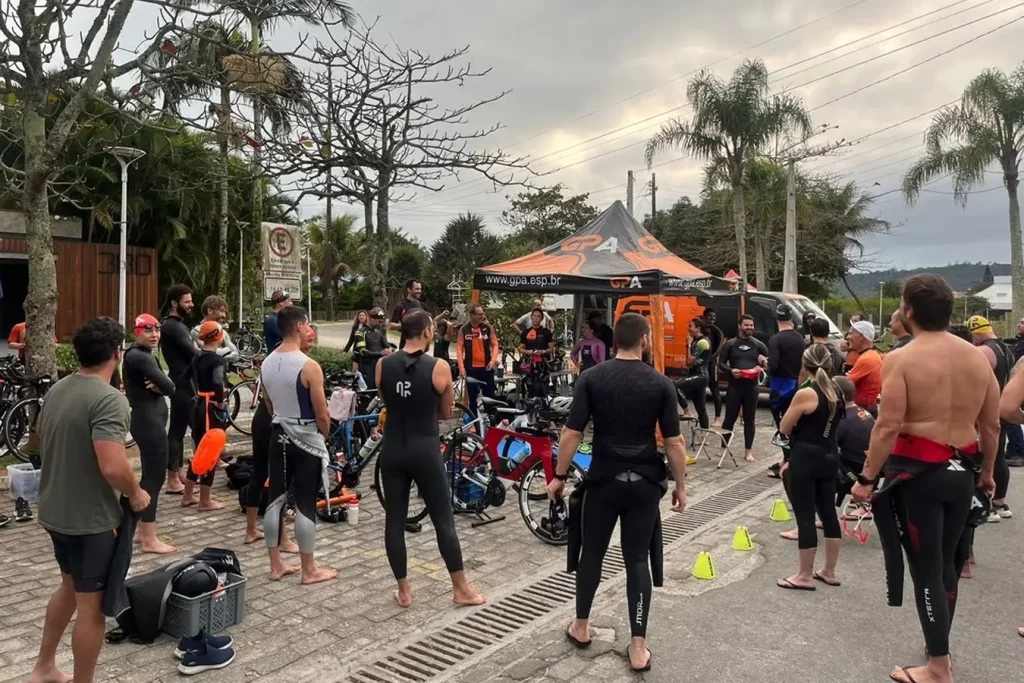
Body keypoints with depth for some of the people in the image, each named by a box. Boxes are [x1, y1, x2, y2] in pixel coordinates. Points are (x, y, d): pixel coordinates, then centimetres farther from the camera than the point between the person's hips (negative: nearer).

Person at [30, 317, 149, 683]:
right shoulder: (109, 398, -25)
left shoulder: (57, 390, 3)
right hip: (91, 519, -9)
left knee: (70, 586, 27)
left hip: (54, 512, 9)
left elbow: (42, 442, 18)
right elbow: (112, 466, -33)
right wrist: (136, 493, -15)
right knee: (92, 605, 6)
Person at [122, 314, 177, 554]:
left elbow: (163, 386, 10)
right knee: (154, 478, -5)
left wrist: (157, 386, -11)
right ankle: (149, 539, 2)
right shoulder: (140, 357, -17)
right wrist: (160, 385, -2)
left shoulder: (142, 355, 15)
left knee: (149, 476, 16)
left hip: (148, 420, 11)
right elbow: (170, 387, -22)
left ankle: (143, 532, 25)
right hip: (149, 422, -11)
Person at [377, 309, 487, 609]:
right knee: (444, 521, 7)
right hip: (425, 452, -3)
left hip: (392, 451, 3)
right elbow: (445, 413, 3)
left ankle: (403, 591, 19)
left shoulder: (383, 365, 0)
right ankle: (461, 589, 17)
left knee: (394, 521, 11)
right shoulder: (439, 368, -9)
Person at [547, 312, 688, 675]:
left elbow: (572, 433, -9)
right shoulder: (661, 384, -6)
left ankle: (581, 627, 32)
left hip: (604, 480, 0)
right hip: (645, 482, 0)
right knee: (638, 559, 8)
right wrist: (680, 485, 6)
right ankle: (638, 647, 11)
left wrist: (560, 475, 2)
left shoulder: (592, 378, -7)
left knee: (592, 553, 16)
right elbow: (674, 442, -5)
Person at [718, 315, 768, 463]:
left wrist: (763, 365, -13)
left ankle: (748, 451, 14)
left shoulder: (759, 344, 7)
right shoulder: (730, 344, 2)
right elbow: (721, 363, 2)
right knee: (730, 418, 3)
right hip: (734, 386, -1)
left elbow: (770, 361, 9)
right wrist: (731, 371, -17)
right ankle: (723, 448, 14)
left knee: (749, 419, 7)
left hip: (752, 387, 2)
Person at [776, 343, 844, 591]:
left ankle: (805, 576, 7)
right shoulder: (837, 392, 6)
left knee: (804, 516, 0)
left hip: (806, 459, -8)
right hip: (829, 457, 8)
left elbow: (785, 429, -8)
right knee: (828, 512, 14)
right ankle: (829, 572, 25)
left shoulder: (805, 394, -17)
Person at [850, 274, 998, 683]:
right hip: (961, 472, 6)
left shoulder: (901, 359, -13)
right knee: (947, 563, 20)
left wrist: (867, 478, -12)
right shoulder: (978, 358, 5)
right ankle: (939, 648, 35)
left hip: (918, 472, -6)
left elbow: (888, 427, -19)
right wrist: (987, 472, 22)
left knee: (925, 569, 4)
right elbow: (992, 426, 10)